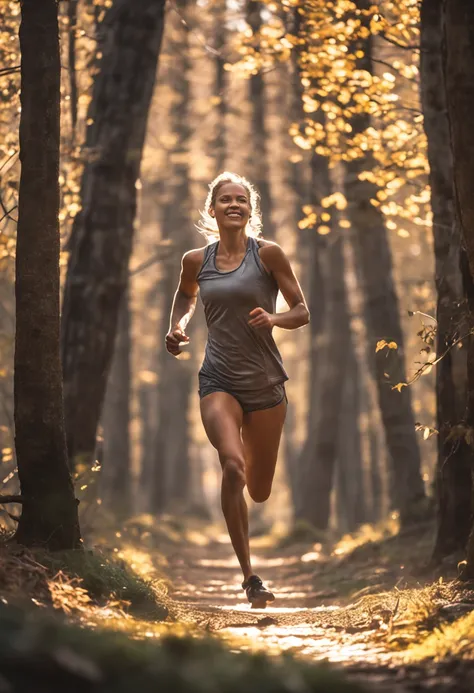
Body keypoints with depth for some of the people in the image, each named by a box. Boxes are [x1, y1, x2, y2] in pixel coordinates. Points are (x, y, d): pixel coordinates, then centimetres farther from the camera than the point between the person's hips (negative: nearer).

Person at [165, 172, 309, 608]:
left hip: (265, 384, 0)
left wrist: (273, 319, -20)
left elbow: (302, 313, 0)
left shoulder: (268, 254, -4)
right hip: (219, 381, 0)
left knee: (259, 491, 11)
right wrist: (177, 327, 7)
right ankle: (249, 576, -19)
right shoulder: (196, 261, 4)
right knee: (233, 465, -26)